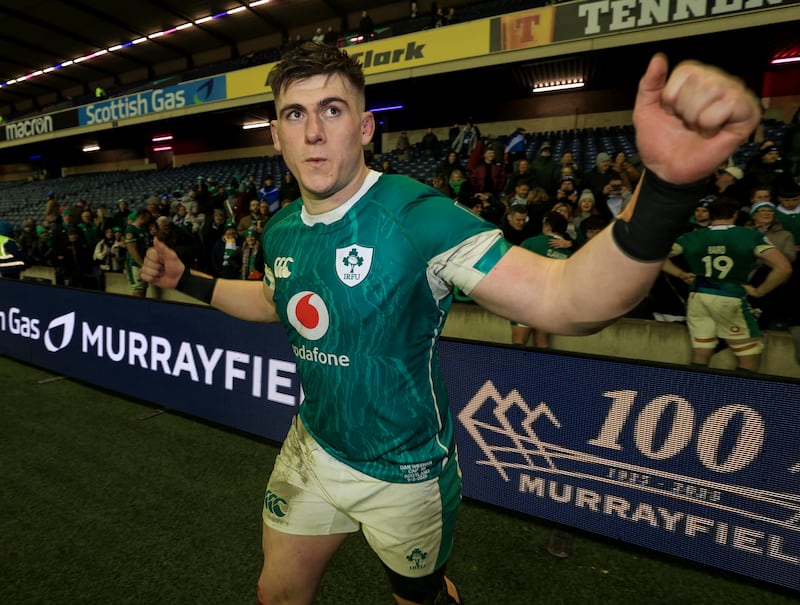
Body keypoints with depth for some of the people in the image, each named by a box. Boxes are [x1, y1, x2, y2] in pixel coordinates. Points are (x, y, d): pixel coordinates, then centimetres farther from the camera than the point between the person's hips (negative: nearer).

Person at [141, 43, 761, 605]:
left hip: (403, 474, -5)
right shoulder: (281, 232, -5)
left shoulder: (414, 216, -27)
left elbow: (566, 300, -38)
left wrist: (665, 183, -54)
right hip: (311, 451, 6)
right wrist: (186, 280, 11)